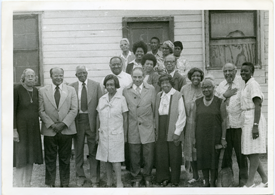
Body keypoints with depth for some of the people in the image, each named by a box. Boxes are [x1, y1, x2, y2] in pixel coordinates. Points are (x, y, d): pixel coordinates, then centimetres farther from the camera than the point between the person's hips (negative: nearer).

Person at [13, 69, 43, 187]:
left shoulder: (36, 91, 8)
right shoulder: (17, 89, -9)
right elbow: (12, 111, -10)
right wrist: (14, 130, -15)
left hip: (33, 128, 6)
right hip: (21, 128, -5)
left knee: (31, 158, 9)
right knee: (21, 159, -3)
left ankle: (28, 184, 19)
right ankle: (19, 185, 5)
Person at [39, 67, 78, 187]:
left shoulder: (71, 90, 6)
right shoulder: (42, 91, 5)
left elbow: (74, 110, 0)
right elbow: (41, 111, 0)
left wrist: (63, 123, -10)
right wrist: (51, 124, -9)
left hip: (66, 130, 1)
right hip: (49, 131, 0)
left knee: (65, 158, 7)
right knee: (50, 158, 5)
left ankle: (65, 184, 17)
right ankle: (50, 183, 16)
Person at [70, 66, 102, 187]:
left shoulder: (96, 85, 2)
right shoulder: (71, 87, 3)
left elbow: (100, 103, 1)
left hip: (92, 120, -1)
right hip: (77, 120, 1)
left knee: (93, 150, 5)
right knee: (78, 150, 11)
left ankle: (95, 178, 15)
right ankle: (80, 177, 26)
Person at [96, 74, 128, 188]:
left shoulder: (121, 99, -4)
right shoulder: (102, 99, 6)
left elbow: (125, 118, -1)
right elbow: (99, 117, 11)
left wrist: (125, 135, -1)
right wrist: (98, 132, 8)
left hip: (116, 134, -4)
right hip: (104, 134, 4)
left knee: (115, 159, -6)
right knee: (106, 158, 9)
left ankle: (119, 183, 2)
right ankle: (109, 182, 20)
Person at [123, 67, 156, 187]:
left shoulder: (151, 89, 4)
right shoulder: (126, 91, 4)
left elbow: (154, 108, 7)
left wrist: (153, 122, 5)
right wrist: (126, 126, 3)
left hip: (148, 128, 0)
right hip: (132, 128, 0)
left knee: (148, 155, 5)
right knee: (134, 156, 6)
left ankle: (147, 178, 23)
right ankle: (136, 178, 23)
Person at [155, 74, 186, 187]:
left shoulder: (178, 95, -4)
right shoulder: (159, 96, 11)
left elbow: (182, 115, -6)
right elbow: (156, 114, 13)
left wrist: (177, 132, -10)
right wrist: (156, 129, 6)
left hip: (173, 132, -4)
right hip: (161, 132, 4)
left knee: (174, 157, 3)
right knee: (160, 155, 5)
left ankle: (175, 181, 17)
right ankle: (164, 178, 23)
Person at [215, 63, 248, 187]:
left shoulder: (242, 83, 1)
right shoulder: (220, 86, 15)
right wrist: (224, 95, -7)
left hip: (239, 124, -4)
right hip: (224, 124, 4)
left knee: (241, 152, 1)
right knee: (225, 152, 9)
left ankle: (243, 179, 13)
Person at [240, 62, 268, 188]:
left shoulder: (253, 84, -9)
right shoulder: (246, 86, 18)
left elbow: (258, 106, -16)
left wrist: (255, 125, -23)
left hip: (253, 121, -10)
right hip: (247, 121, 10)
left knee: (253, 152, -4)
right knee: (249, 153, 12)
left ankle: (250, 183, 1)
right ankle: (265, 179, 21)